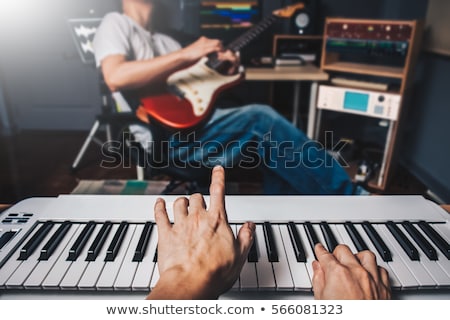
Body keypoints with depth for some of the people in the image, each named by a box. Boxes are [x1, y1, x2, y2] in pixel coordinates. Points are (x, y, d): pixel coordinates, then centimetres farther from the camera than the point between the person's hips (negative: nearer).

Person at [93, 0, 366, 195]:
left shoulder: (166, 41, 29)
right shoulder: (116, 23, 5)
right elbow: (115, 78, -17)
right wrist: (186, 54, -18)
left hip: (193, 125, 8)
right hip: (166, 135, -8)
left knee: (273, 149, -11)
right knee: (261, 120, -25)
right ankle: (350, 199, -14)